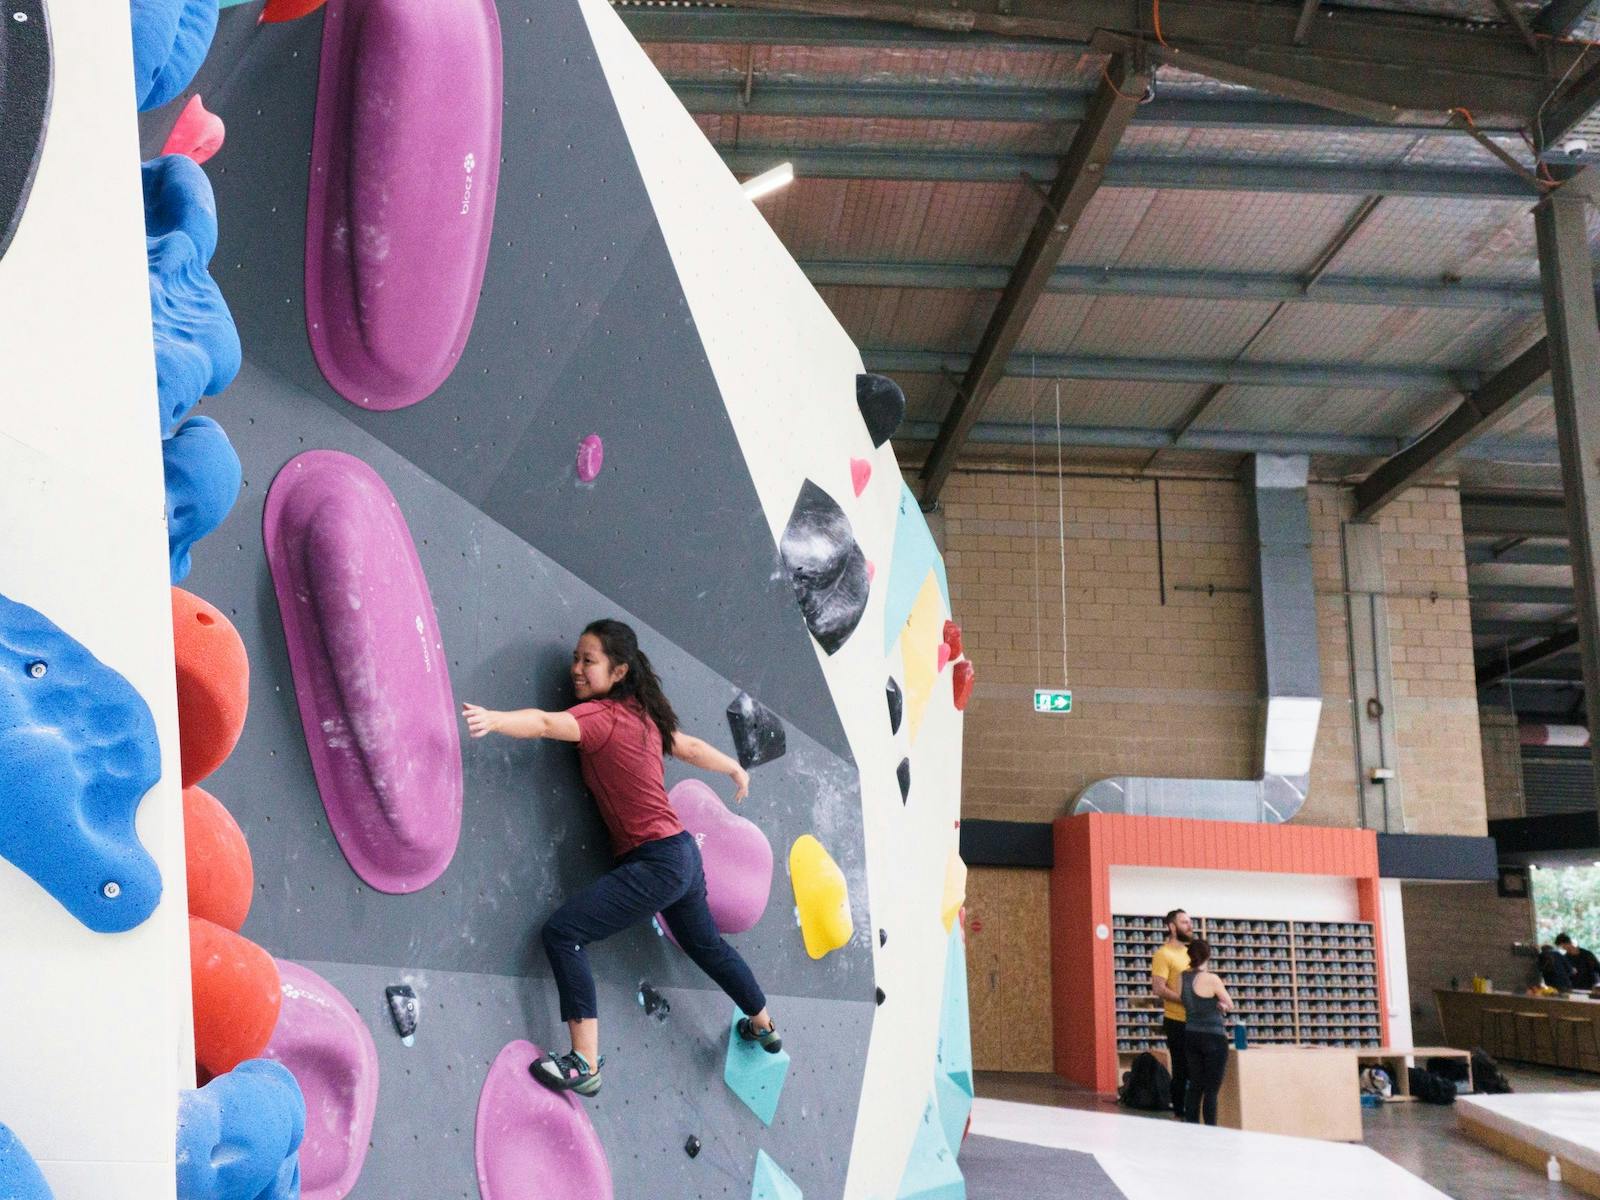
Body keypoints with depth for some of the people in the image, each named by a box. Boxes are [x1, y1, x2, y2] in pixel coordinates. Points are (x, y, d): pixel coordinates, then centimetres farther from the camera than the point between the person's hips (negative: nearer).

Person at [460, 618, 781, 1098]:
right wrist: (737, 770, 43)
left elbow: (546, 723, -36)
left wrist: (493, 719, -53)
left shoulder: (602, 716, -15)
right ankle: (764, 1026, 53)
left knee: (562, 933, -14)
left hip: (655, 864, -10)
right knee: (706, 945, 31)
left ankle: (585, 1066, -17)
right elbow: (692, 747, 25)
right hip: (683, 856, 10)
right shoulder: (642, 713, 10)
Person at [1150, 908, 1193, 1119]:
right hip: (1178, 1022, -7)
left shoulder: (1191, 952, 14)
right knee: (1181, 1070, 0)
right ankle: (1179, 1114, 10)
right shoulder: (1163, 954, -9)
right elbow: (1158, 988, -17)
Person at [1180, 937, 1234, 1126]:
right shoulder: (1211, 978, -16)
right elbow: (1230, 1006, -4)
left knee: (1195, 1085, 12)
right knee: (1211, 1089, -2)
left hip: (1191, 1036, 6)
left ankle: (1192, 1129, 14)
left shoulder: (1183, 977, 1)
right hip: (1213, 1038, -6)